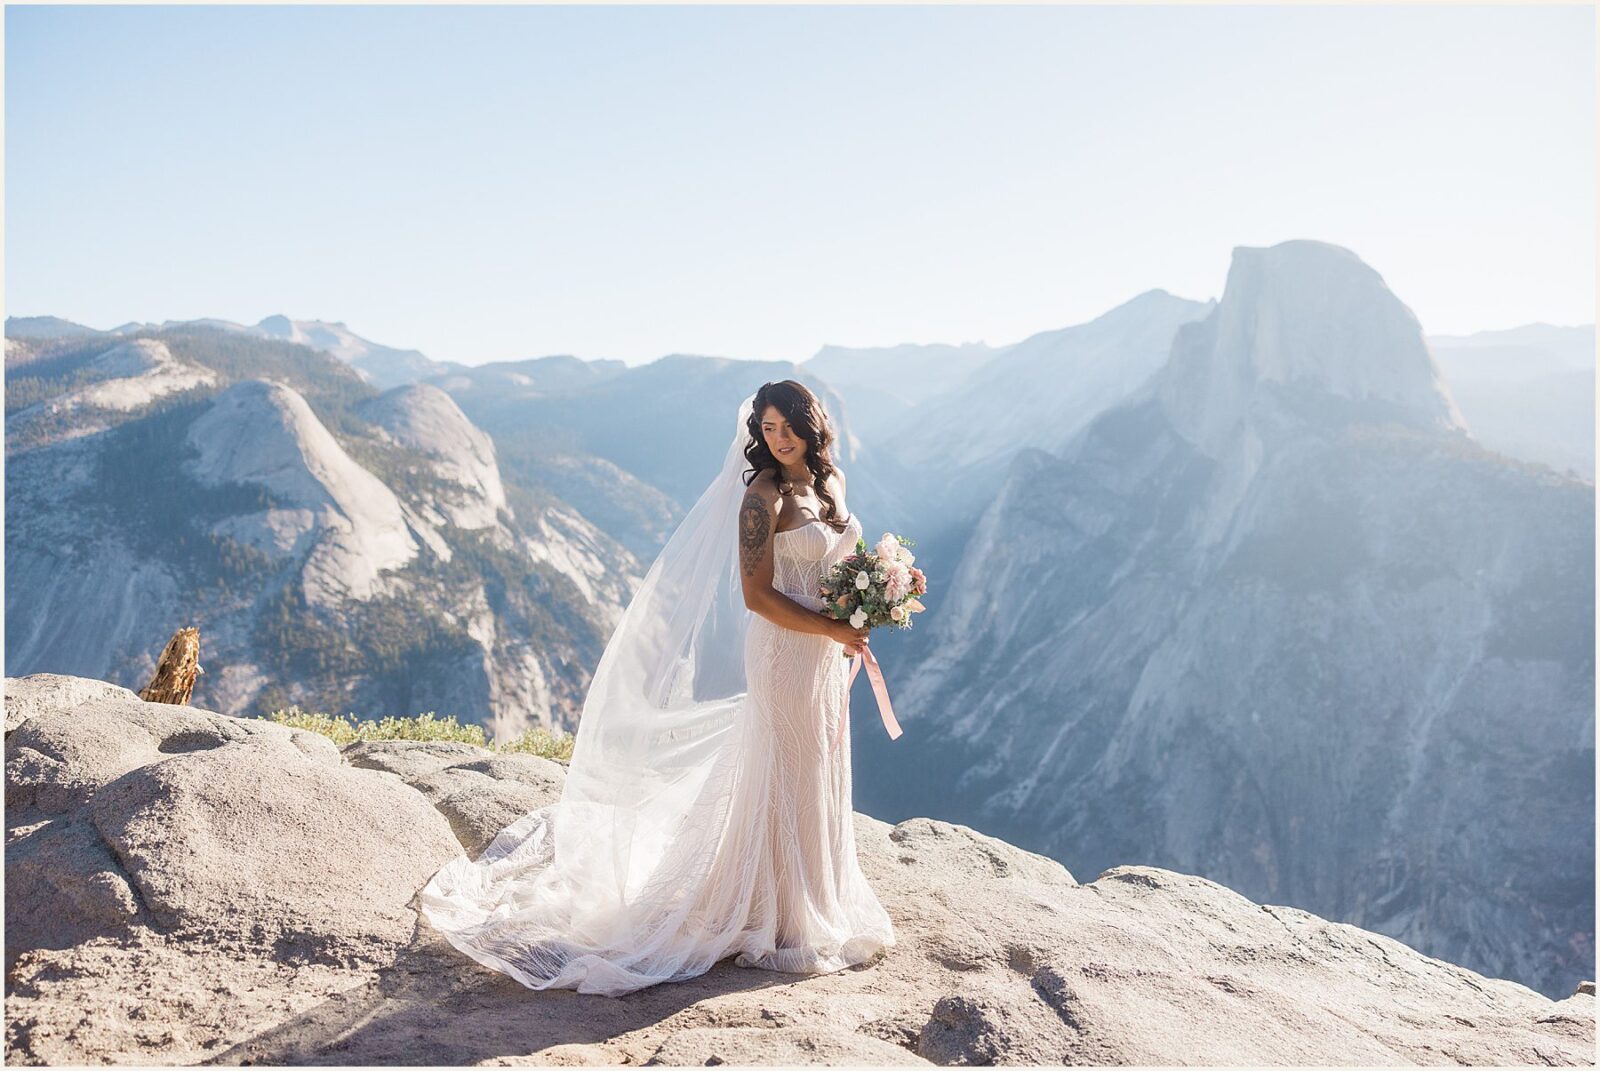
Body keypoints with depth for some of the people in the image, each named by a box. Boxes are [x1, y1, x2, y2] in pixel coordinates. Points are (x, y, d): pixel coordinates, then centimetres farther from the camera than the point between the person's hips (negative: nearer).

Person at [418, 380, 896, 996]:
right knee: (785, 783, 2)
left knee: (823, 779, 17)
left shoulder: (831, 480, 9)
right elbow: (756, 595, -20)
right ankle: (783, 924, 17)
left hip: (828, 653, 8)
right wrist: (834, 630, -19)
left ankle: (821, 902, 34)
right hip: (785, 652, -8)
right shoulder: (763, 496, -16)